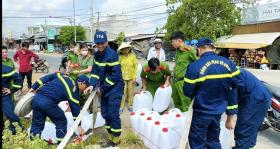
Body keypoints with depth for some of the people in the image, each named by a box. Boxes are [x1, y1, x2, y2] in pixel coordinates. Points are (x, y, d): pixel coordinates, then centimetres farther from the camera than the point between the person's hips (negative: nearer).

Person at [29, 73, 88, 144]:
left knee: (37, 123, 22)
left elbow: (47, 77, 16)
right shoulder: (74, 91, 0)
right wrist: (79, 125, 11)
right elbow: (75, 108, 3)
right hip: (48, 102, -7)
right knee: (61, 122, 13)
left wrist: (34, 87, 18)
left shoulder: (64, 76, 18)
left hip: (37, 97, 7)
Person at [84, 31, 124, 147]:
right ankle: (111, 137, 30)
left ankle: (116, 140, 15)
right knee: (105, 113, 13)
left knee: (113, 114, -4)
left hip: (115, 88, -8)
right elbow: (95, 72, 8)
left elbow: (115, 75, -21)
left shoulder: (112, 54, -19)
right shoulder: (97, 55, 6)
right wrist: (92, 85, -9)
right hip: (104, 89, 8)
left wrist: (102, 88, -14)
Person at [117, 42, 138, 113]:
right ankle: (121, 107, 9)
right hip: (123, 77, 1)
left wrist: (134, 77, -7)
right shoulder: (121, 57, -3)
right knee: (123, 92, 0)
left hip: (131, 77, 0)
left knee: (131, 92, 8)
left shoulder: (132, 56, -7)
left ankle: (130, 106, 23)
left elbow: (136, 66, -4)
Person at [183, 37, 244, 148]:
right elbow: (239, 85, 0)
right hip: (219, 110, 5)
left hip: (202, 112, -5)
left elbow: (188, 92, -15)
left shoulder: (194, 66, -20)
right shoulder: (228, 63, -5)